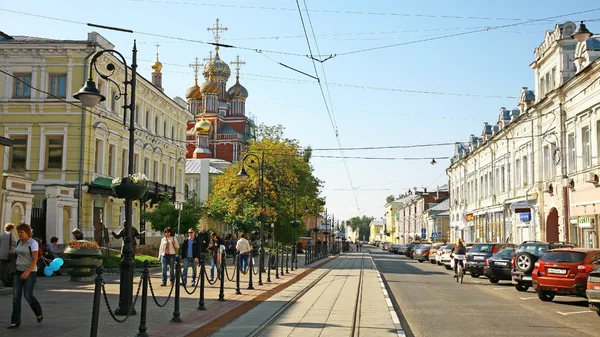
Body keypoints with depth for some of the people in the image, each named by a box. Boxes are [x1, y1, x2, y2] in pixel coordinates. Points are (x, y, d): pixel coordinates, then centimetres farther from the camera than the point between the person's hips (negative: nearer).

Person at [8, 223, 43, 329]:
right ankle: (15, 322, -2)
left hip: (30, 272, -6)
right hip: (18, 272, 6)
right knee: (16, 296, -4)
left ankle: (39, 313, 21)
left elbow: (35, 259, -19)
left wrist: (27, 272, -29)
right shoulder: (19, 242, 10)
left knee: (28, 295, -7)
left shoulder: (33, 243, -12)